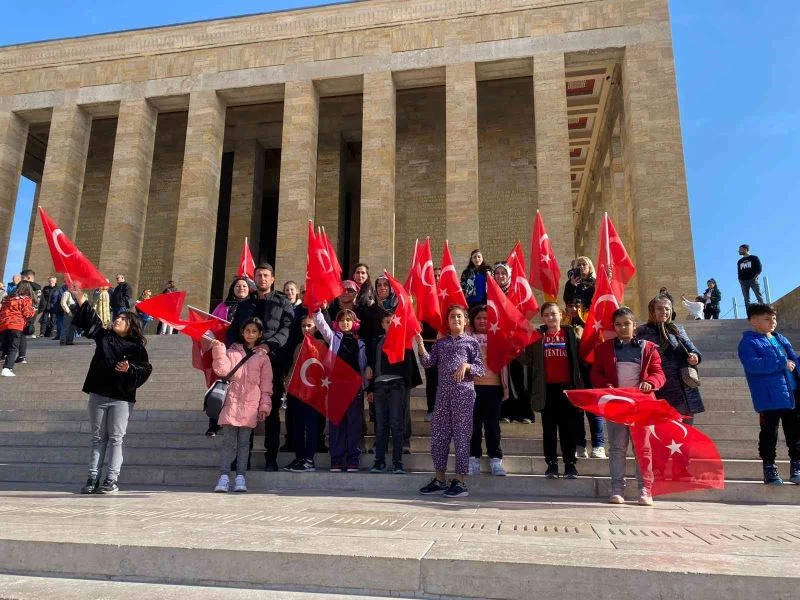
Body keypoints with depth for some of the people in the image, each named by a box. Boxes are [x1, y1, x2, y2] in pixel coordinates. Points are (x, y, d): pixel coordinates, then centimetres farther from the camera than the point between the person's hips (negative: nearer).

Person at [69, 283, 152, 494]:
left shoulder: (136, 347, -1)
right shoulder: (103, 336, 10)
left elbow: (146, 369, -5)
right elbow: (89, 318, 3)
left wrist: (129, 369, -22)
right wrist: (78, 295, -5)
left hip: (121, 398, -4)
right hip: (98, 395, 4)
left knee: (115, 439, 0)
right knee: (98, 438, 9)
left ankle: (112, 479, 4)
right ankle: (93, 478, 13)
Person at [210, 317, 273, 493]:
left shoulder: (262, 357, 10)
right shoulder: (232, 351, 11)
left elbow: (266, 384, 8)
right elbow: (223, 370, -5)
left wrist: (264, 406, 2)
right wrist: (219, 351, -15)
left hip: (250, 405, 0)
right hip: (231, 401, 0)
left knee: (244, 442, 3)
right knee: (228, 441, -3)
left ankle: (240, 477, 6)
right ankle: (224, 476, 0)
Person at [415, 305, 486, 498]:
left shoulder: (471, 342, 7)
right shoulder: (441, 342, 17)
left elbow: (481, 369, 2)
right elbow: (428, 363, 5)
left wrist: (466, 366, -15)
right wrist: (421, 346, -7)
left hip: (464, 392, -4)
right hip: (443, 393, 4)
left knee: (461, 436, -4)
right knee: (438, 436, 6)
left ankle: (460, 482, 3)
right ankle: (440, 479, 18)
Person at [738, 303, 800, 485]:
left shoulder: (782, 340, 16)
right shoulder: (748, 342, -6)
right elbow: (752, 365, -21)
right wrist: (782, 363, -19)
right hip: (769, 398, -6)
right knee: (769, 433, 2)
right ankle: (769, 467, 12)